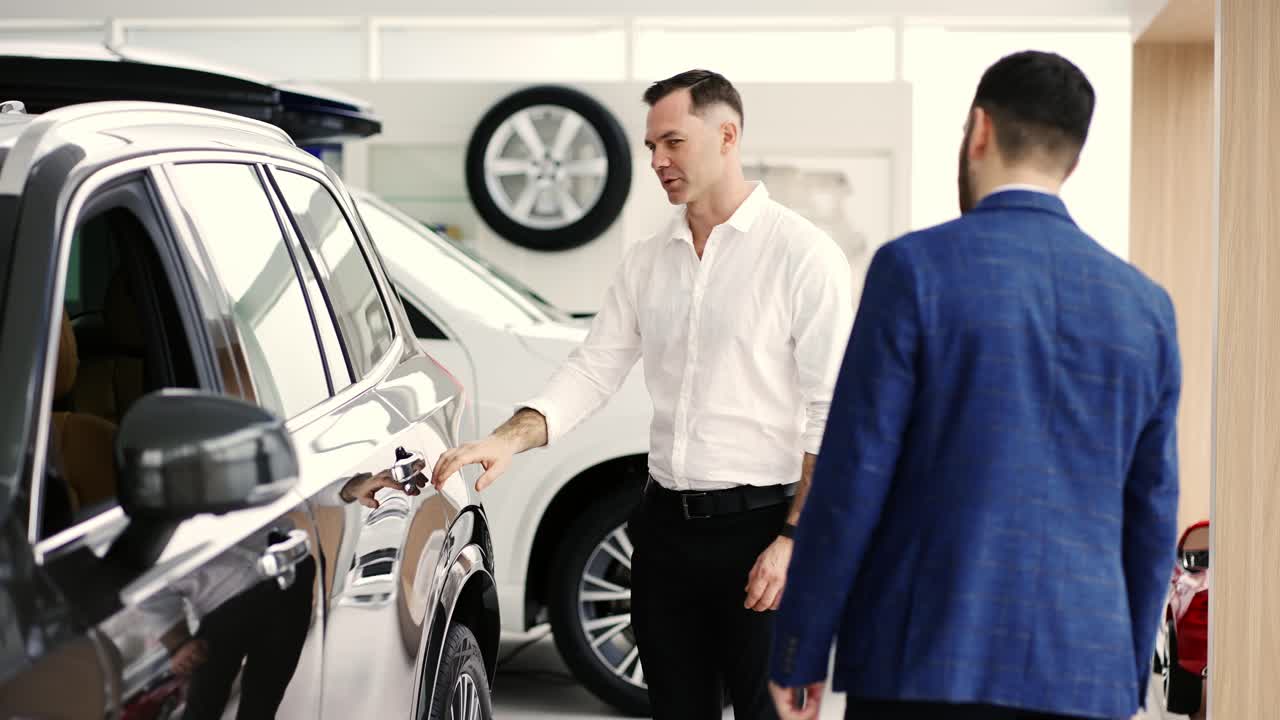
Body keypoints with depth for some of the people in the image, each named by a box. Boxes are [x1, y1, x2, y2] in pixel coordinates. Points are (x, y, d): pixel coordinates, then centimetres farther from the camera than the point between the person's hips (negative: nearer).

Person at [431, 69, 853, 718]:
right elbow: (593, 370, 8)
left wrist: (793, 540, -15)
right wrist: (510, 439, -9)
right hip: (665, 525, 6)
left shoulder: (802, 254, -7)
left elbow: (830, 415, -10)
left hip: (757, 525, -6)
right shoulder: (646, 262, 12)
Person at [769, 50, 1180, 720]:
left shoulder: (916, 267, -6)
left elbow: (851, 478, -8)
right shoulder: (1145, 305, 8)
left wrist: (798, 655, 0)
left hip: (929, 662, -4)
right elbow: (1151, 515, 11)